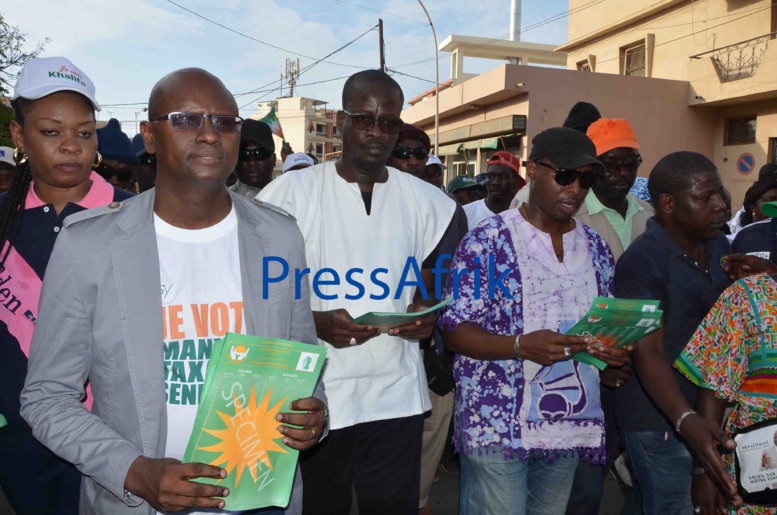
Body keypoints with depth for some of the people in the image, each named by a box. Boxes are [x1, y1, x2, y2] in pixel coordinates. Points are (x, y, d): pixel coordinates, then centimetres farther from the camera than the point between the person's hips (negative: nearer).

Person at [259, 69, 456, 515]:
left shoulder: (423, 201, 6)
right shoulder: (293, 192, -3)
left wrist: (424, 315, -6)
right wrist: (316, 323, -18)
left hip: (396, 396, 2)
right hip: (315, 395, -1)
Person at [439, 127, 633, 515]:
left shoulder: (596, 248, 9)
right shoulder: (487, 241, -9)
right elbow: (454, 330, -12)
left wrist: (614, 349, -7)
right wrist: (523, 346, -27)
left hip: (570, 425, 6)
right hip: (496, 425, -5)